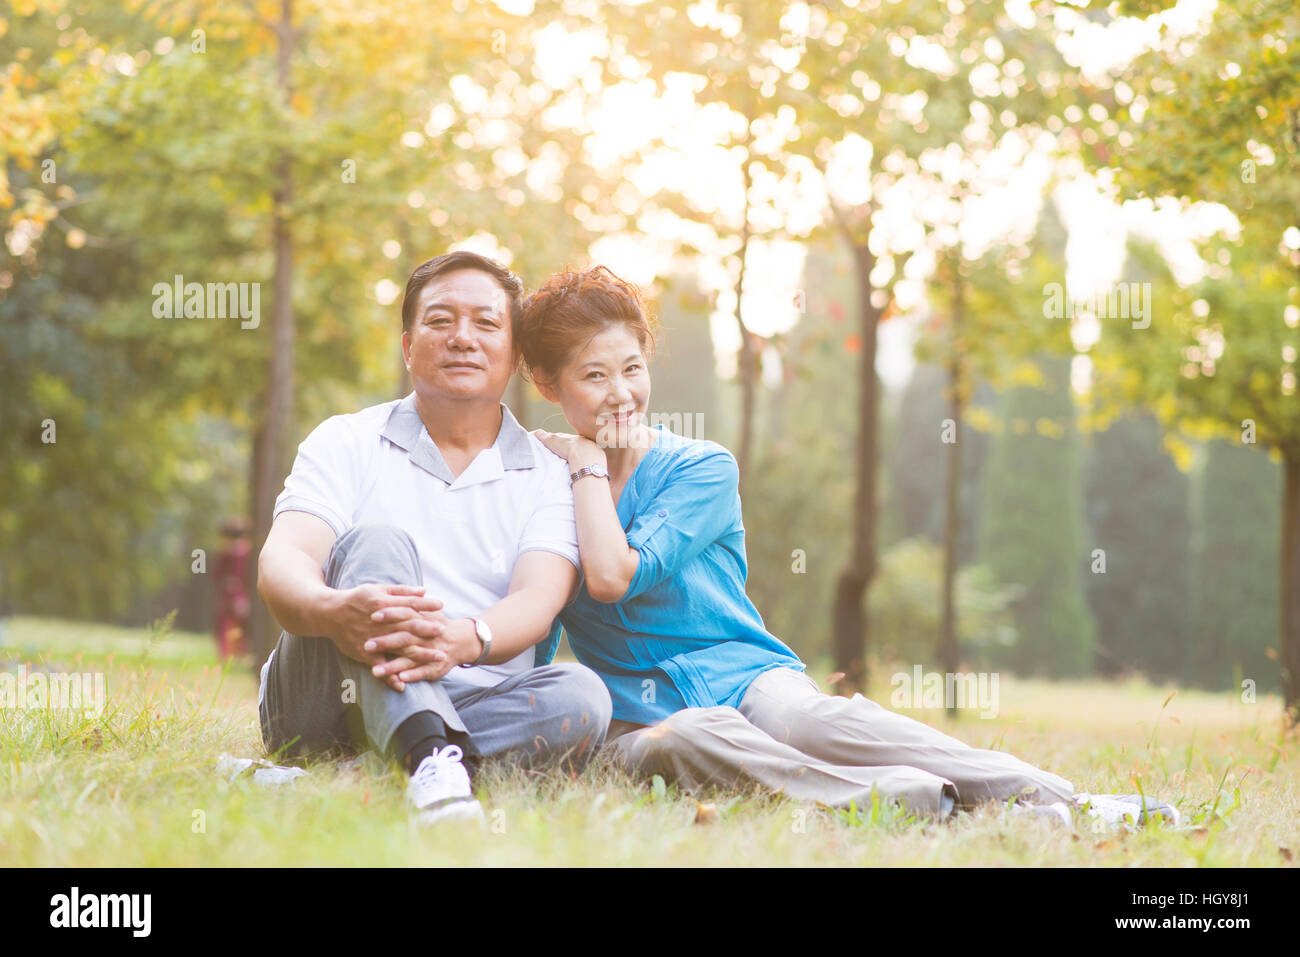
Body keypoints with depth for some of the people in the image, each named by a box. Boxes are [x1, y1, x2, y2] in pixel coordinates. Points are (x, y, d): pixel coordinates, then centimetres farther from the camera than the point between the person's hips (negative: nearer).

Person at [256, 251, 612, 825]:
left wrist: (465, 639, -34)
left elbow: (538, 600, -8)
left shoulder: (549, 473, 11)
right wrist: (332, 610, -35)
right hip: (321, 697, -1)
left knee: (580, 697, -27)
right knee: (378, 541, -27)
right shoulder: (346, 443, 9)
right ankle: (436, 757, -51)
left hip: (467, 703, 1)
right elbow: (281, 562, -8)